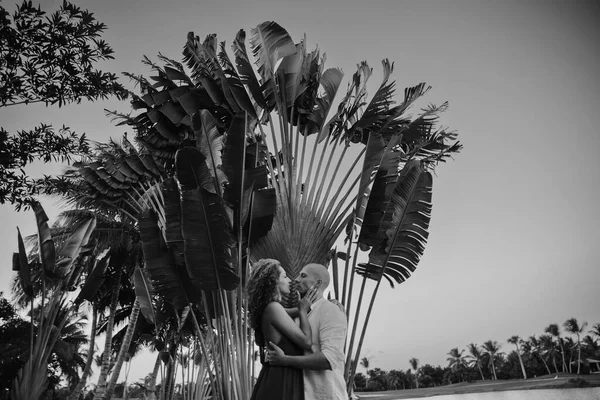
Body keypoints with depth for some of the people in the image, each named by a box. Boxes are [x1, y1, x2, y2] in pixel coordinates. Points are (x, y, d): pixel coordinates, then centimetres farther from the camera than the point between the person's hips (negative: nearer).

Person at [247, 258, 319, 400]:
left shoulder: (267, 309, 13)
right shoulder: (273, 307, -15)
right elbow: (306, 342, -17)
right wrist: (303, 310, -3)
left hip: (278, 378, 9)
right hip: (281, 381, -9)